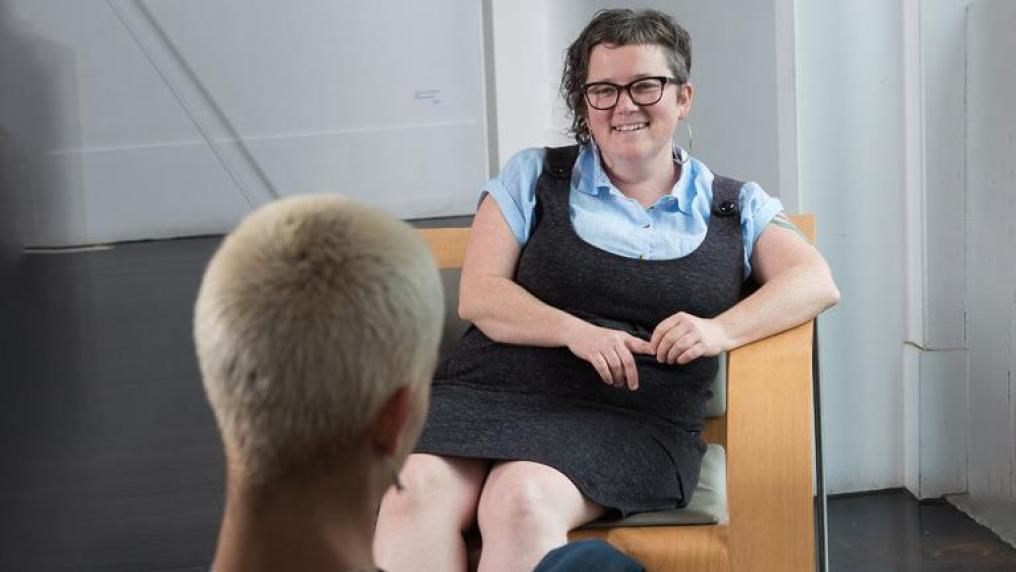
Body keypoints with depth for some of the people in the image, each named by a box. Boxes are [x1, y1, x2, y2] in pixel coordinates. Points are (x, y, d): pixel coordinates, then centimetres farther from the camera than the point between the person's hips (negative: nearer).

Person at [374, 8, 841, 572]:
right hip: (489, 392, 1)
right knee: (413, 490, -32)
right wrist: (576, 332, -11)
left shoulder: (735, 207, 18)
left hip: (630, 420, -1)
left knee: (522, 501, -35)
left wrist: (720, 330, -15)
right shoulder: (533, 177, 16)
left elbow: (817, 282, 4)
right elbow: (479, 296, 7)